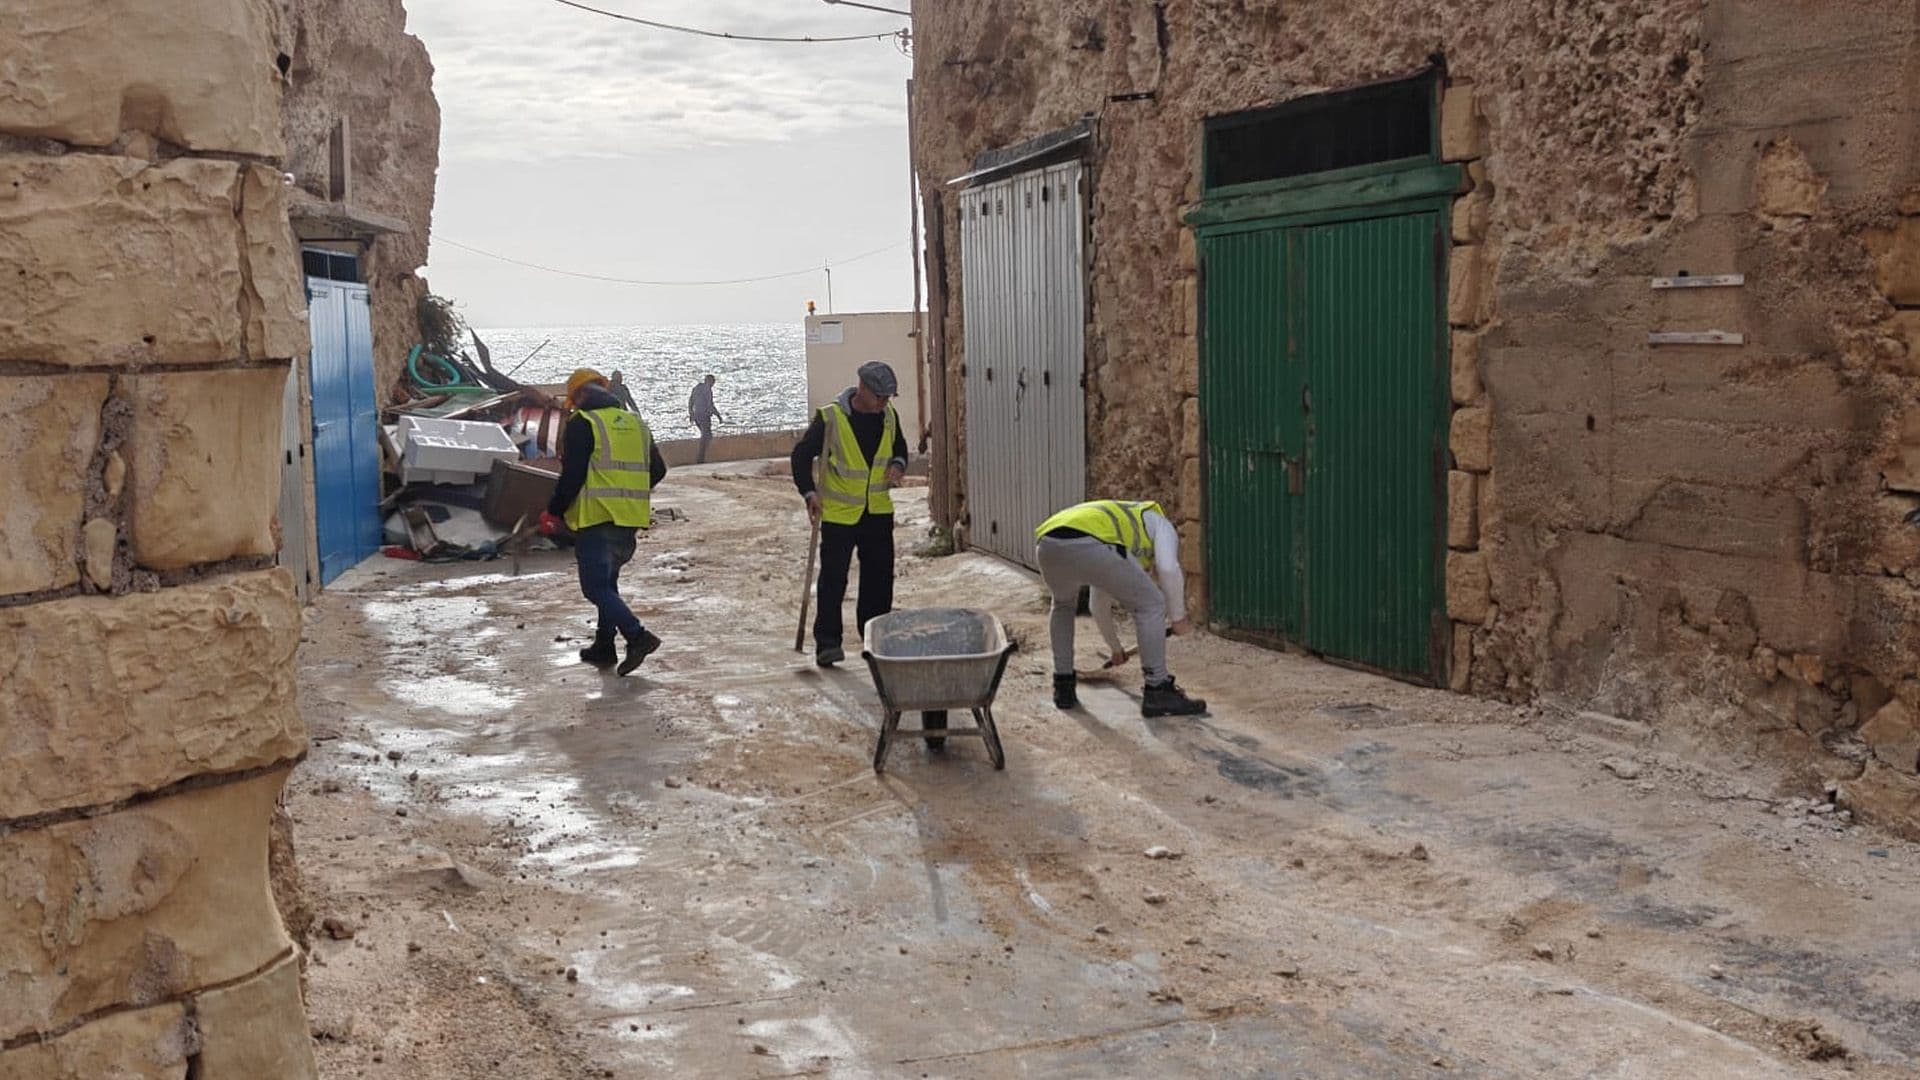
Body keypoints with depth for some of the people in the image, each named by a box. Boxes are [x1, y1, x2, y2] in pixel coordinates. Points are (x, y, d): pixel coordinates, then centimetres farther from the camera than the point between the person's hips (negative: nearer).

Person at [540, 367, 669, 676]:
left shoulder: (582, 425, -8)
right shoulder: (637, 424, 13)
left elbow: (572, 476, -14)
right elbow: (658, 469, 18)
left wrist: (554, 512, -3)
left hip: (596, 519, -7)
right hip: (631, 520, 7)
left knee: (596, 586, -5)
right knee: (608, 580, 20)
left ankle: (637, 635, -20)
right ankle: (604, 647, 23)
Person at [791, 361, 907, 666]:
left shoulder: (889, 417, 3)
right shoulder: (831, 418, -13)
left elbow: (899, 448, 21)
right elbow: (802, 454, -7)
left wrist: (898, 465, -2)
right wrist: (809, 492, -18)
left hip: (879, 512, 5)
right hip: (838, 513, -5)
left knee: (880, 578, 9)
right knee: (833, 578, -6)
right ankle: (827, 643, -1)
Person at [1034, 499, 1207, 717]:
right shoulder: (1160, 523, 29)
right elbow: (1168, 568, 5)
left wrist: (1116, 647, 63)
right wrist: (1178, 617, 17)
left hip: (1048, 543, 7)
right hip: (1086, 544, -7)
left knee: (1063, 605, 37)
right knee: (1150, 604, 10)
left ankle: (1063, 687, 33)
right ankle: (1158, 693, 11)